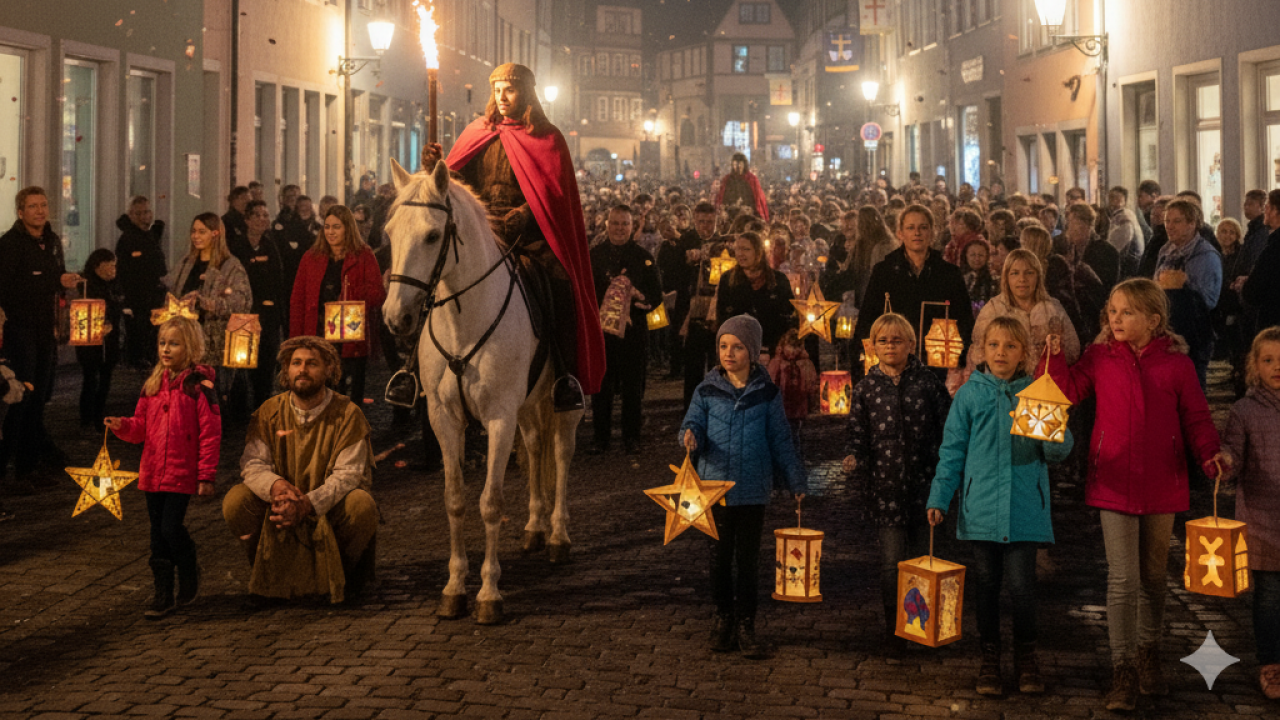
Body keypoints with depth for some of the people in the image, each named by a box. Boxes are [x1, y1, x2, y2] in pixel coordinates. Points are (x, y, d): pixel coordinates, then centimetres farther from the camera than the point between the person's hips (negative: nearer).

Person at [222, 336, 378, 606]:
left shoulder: (347, 413, -10)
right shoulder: (269, 412, -1)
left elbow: (348, 474, -18)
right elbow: (252, 462, -7)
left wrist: (307, 504, -34)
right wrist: (275, 485, -32)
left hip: (330, 508, -2)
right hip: (282, 503, 2)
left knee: (361, 505, -34)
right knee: (235, 501, -22)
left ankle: (347, 574, -2)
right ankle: (265, 577, 1)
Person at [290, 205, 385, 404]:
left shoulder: (364, 257, 6)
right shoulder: (311, 258, 13)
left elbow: (378, 295, -3)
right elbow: (297, 300, 12)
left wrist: (351, 293, -22)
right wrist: (295, 341, 3)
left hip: (351, 341, -2)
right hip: (317, 342, 2)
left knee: (351, 401, 0)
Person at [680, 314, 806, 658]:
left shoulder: (766, 393, 2)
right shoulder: (707, 391, 2)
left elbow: (780, 441, 7)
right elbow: (693, 424, 1)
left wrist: (796, 481, 6)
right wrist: (690, 437, -24)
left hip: (753, 488, -1)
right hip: (715, 485, 1)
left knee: (748, 557, 3)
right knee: (720, 554, 9)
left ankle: (745, 624, 11)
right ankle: (723, 617, 22)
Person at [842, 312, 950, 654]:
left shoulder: (928, 383, 4)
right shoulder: (866, 388, 6)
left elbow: (947, 429, 5)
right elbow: (858, 436, 8)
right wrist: (853, 460, -12)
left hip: (922, 481, 0)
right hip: (885, 484, 0)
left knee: (921, 557, 6)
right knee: (892, 559, -2)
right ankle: (893, 629, 11)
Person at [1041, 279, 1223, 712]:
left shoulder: (1177, 363, -2)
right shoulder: (1100, 357, 0)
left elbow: (1196, 418, 2)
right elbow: (1069, 391, 6)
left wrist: (1210, 455, -13)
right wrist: (1056, 356, -7)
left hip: (1162, 484, 1)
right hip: (1114, 483, -1)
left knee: (1154, 575, 16)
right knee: (1123, 579, -3)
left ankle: (1148, 656, 34)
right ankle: (1123, 672, 5)